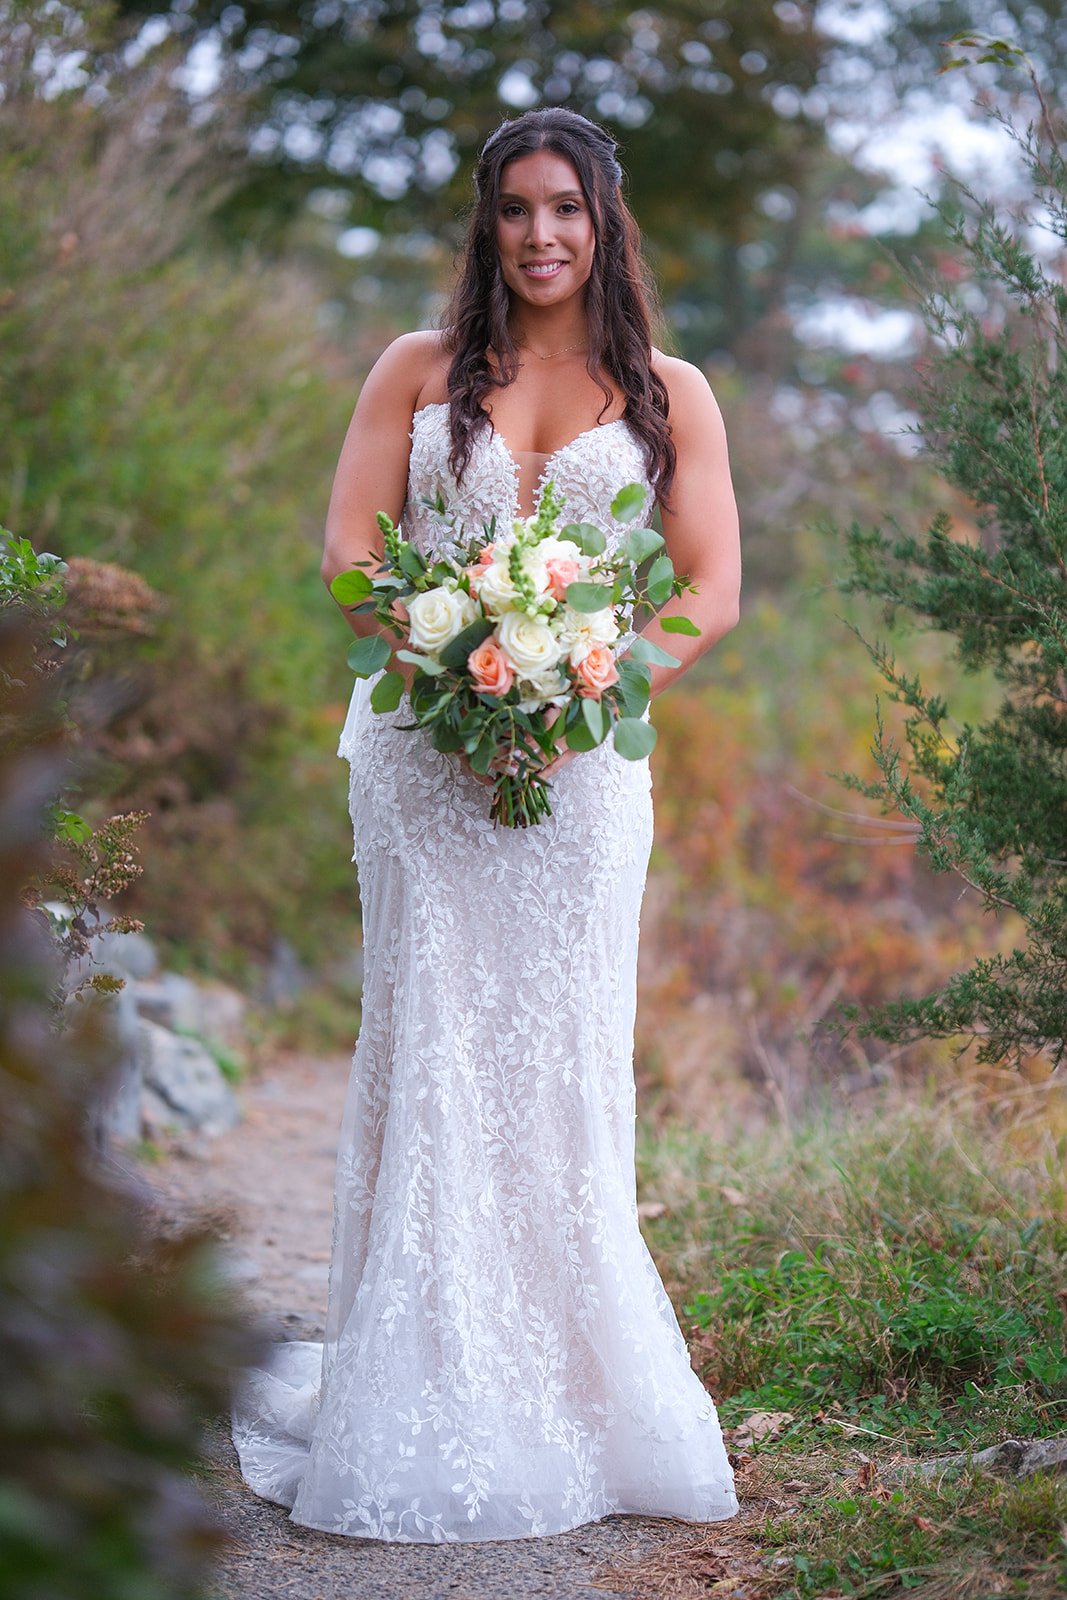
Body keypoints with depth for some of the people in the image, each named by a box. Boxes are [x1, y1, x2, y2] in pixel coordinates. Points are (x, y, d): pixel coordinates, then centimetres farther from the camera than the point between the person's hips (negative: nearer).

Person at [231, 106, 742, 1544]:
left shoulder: (670, 395, 11)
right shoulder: (417, 372, 12)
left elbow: (712, 593, 4)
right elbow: (349, 551, 4)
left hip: (584, 759, 0)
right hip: (425, 744, 0)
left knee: (564, 1059, 0)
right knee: (430, 1042, -4)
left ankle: (565, 1396, 8)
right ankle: (426, 1405, 2)